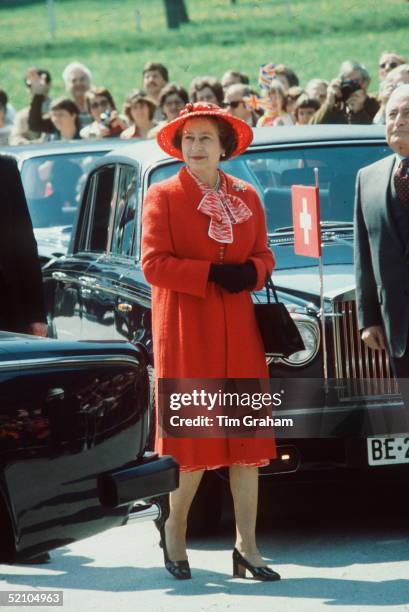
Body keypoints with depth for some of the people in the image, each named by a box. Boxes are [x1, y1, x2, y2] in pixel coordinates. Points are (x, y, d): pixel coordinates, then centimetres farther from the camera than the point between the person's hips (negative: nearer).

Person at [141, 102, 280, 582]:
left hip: (238, 327, 4)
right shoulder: (163, 197, -1)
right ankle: (174, 531, 20)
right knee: (193, 435, -2)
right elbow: (153, 264, -9)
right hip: (185, 329, -4)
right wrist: (212, 274, -17)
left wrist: (250, 272, -8)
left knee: (246, 434, 0)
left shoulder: (247, 198, 12)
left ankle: (246, 548, 3)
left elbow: (264, 255, 15)